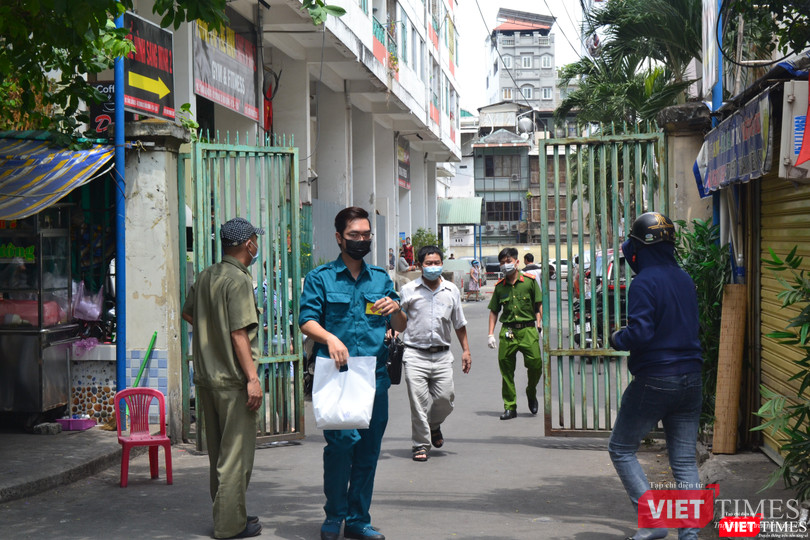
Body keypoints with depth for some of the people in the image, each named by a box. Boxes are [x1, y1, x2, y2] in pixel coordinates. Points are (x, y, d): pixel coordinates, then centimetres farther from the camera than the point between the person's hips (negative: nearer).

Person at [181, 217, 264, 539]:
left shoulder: (206, 276, 10)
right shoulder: (238, 280, -15)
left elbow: (188, 313, 23)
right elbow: (239, 333, -20)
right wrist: (252, 378, -19)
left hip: (205, 377, 9)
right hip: (233, 380, -9)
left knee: (218, 451, 16)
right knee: (236, 453, -2)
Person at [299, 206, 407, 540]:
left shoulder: (381, 279, 17)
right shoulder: (320, 278, 7)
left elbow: (401, 327, 16)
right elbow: (307, 321, -3)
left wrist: (395, 309, -6)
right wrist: (330, 338, -22)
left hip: (374, 377, 4)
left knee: (368, 450, 5)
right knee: (342, 441, -15)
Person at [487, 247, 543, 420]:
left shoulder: (529, 281, 3)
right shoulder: (500, 286, 9)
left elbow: (539, 305, 6)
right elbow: (494, 311, 14)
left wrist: (540, 325, -3)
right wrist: (490, 334, 6)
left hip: (528, 330, -2)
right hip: (507, 331, 2)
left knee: (536, 365, -9)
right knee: (506, 369, 1)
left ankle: (531, 393, 22)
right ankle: (510, 407, 12)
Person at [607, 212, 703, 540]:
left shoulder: (644, 283, -14)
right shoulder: (684, 279, 9)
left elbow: (639, 332, -22)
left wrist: (616, 339, -2)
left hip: (654, 381, -7)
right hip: (691, 379, 7)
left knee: (621, 449, 9)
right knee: (684, 461, 9)